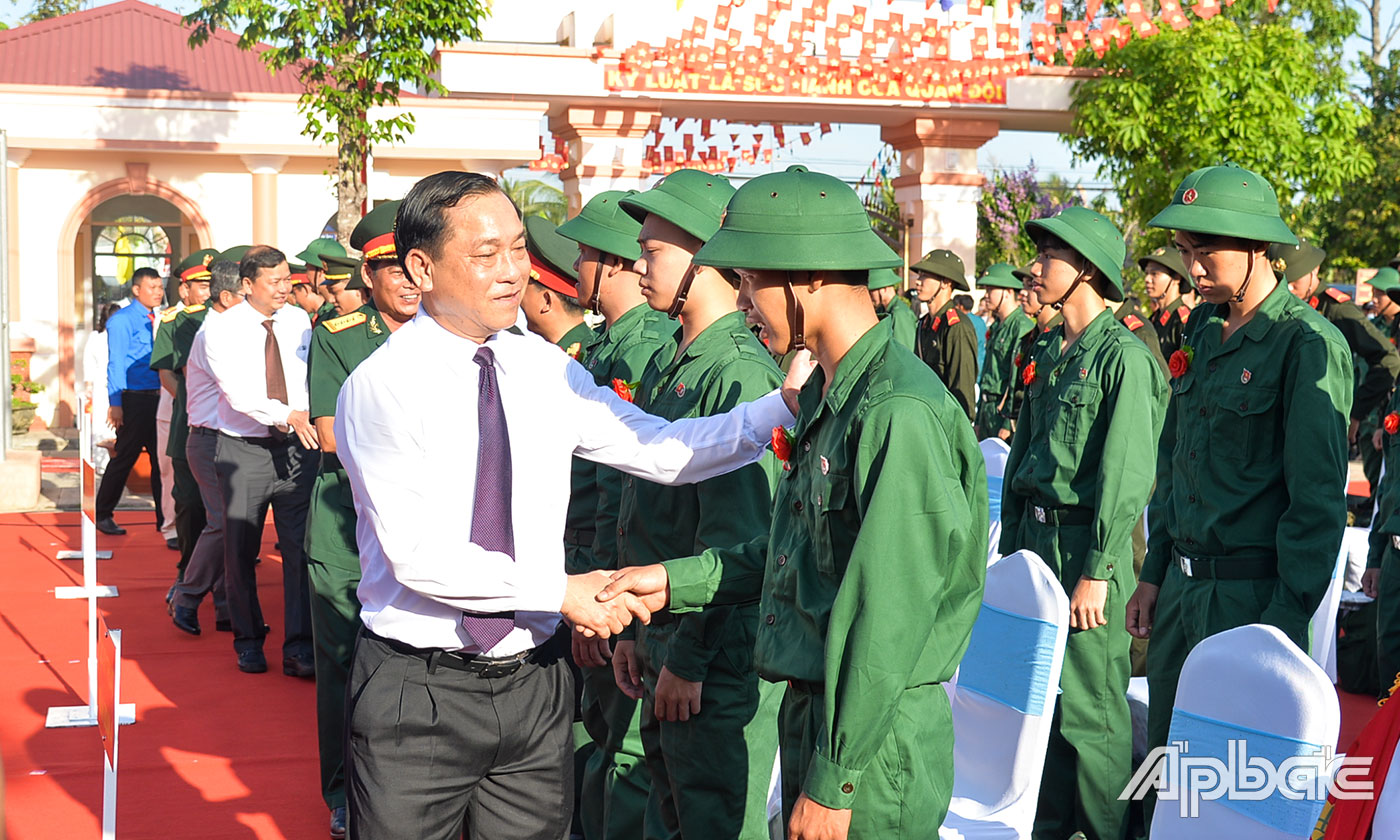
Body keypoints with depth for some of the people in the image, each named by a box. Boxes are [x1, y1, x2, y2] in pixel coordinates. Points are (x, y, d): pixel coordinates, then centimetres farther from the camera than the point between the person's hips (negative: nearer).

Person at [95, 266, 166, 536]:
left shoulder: (160, 320, 13)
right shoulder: (122, 320, -6)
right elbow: (116, 364, -10)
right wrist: (115, 404, -15)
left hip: (157, 399, 6)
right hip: (134, 399, -6)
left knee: (161, 459, 6)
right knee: (124, 458, 1)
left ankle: (164, 519, 12)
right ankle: (103, 516, 14)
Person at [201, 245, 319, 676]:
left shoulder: (299, 321, 4)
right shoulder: (222, 332, -8)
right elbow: (239, 393, -20)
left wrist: (311, 417, -1)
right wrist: (287, 415, -33)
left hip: (296, 448, 2)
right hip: (244, 451, -2)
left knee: (301, 547, -4)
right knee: (241, 552, 8)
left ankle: (299, 649, 1)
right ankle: (249, 641, 26)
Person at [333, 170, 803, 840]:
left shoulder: (545, 371, 5)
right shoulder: (381, 386, -12)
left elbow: (662, 451, -1)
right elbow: (418, 555, -18)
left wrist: (785, 405, -13)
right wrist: (561, 591, -18)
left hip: (534, 683, 5)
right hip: (417, 692, -5)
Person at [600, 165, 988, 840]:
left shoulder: (900, 413, -22)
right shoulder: (823, 396, 10)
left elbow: (888, 619, -23)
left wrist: (833, 783, -21)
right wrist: (675, 580, 14)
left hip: (873, 744, -9)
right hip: (810, 710, 9)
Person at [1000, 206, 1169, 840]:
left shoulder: (1123, 355, -12)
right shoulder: (1048, 352, 13)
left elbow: (1127, 476, -16)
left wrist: (1097, 572, -17)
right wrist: (1012, 543, 16)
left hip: (1086, 541, -8)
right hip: (1035, 534, 8)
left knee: (1088, 705, -2)